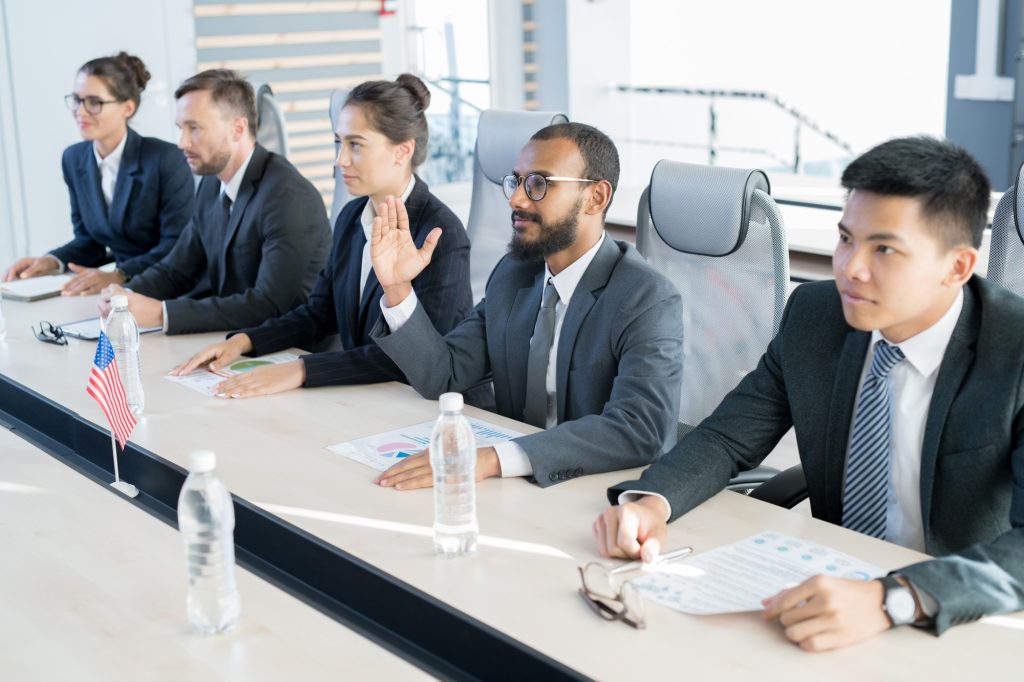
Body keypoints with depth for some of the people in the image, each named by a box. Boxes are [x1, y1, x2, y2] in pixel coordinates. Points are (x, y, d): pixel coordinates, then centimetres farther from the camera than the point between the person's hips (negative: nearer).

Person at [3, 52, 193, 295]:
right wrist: (52, 261, -5)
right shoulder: (73, 159, 7)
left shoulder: (165, 159, -12)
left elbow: (179, 245, -15)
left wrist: (119, 276, -27)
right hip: (123, 291, 5)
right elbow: (88, 238, 14)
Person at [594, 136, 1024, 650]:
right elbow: (729, 436, 3)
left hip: (963, 626, -3)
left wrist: (893, 599, -41)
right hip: (831, 586, 3)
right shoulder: (813, 315, -4)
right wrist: (650, 502, -18)